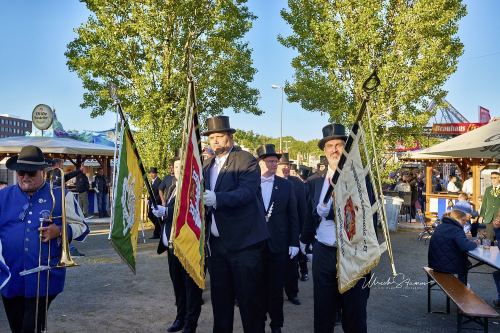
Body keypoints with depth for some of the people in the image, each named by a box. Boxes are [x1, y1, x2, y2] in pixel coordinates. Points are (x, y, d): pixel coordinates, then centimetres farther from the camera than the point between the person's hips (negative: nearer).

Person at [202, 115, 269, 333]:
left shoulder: (246, 160, -8)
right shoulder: (206, 165, 13)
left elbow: (246, 192, -23)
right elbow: (201, 195, 14)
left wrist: (217, 199, -36)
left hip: (244, 241, -6)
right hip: (216, 242, 6)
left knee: (249, 297, 3)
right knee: (220, 297, 17)